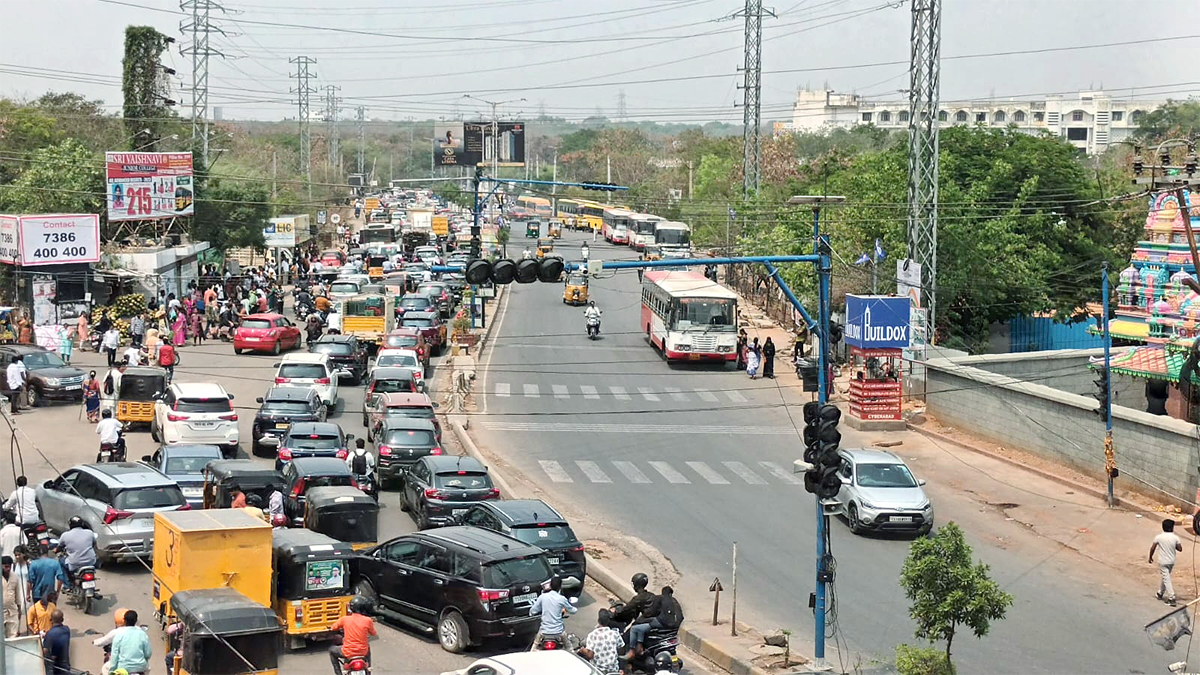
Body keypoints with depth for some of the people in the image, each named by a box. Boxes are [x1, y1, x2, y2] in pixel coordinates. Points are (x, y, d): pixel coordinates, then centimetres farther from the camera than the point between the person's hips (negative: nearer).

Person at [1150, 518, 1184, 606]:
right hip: (1172, 561, 3)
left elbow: (1152, 548, -5)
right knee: (1165, 577, 22)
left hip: (1163, 562, -3)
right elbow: (1180, 549, -4)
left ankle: (1172, 598, -9)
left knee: (1166, 579, -2)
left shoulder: (1159, 537, -13)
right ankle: (1160, 593, 37)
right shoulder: (1175, 538, -10)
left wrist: (1150, 557, 10)